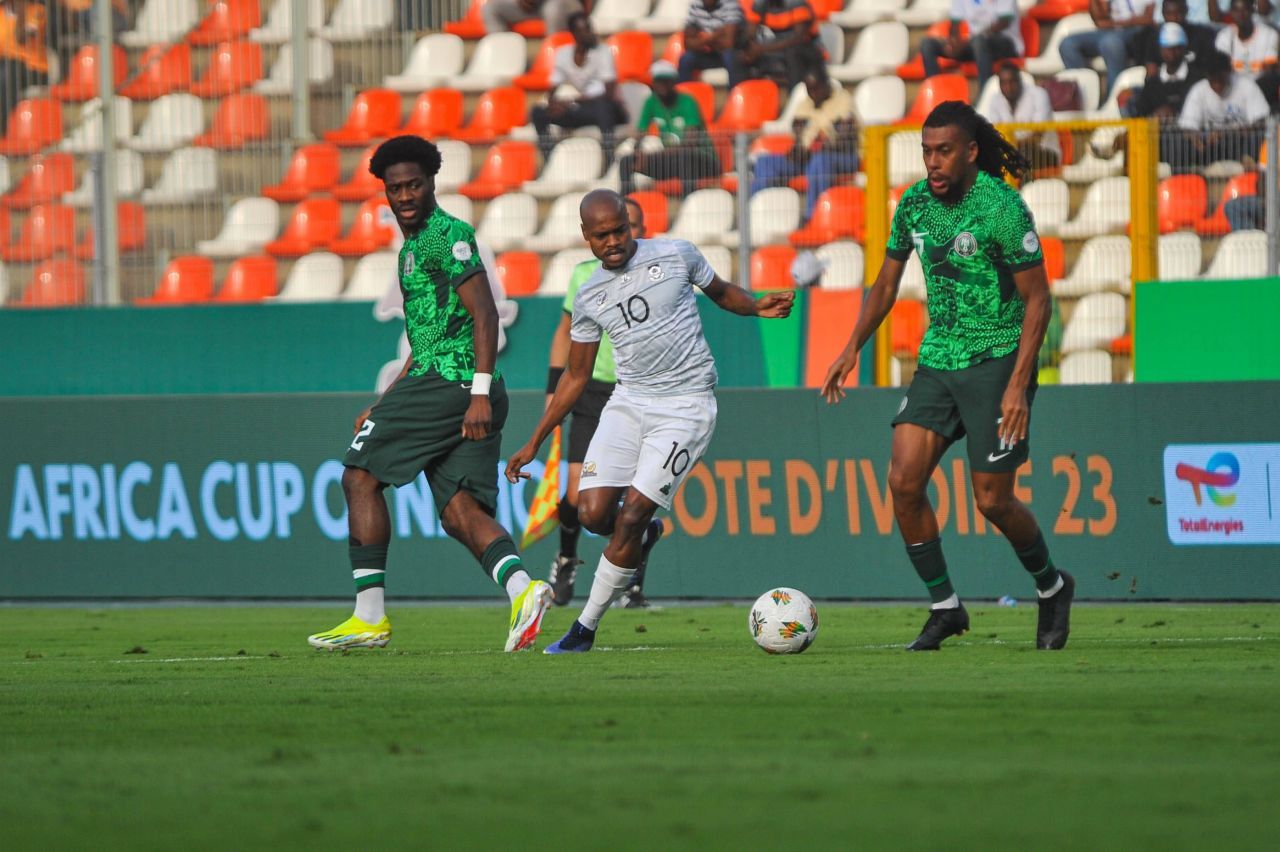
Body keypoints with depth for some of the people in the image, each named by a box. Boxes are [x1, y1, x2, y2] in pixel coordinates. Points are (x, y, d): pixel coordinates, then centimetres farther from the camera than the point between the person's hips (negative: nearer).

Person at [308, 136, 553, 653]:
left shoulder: (446, 234, -6)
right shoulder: (413, 247, 25)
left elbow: (485, 314, -16)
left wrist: (480, 393, -23)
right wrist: (382, 407, 30)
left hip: (449, 381, -9)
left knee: (360, 476, -2)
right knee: (459, 512, 0)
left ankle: (369, 617, -5)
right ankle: (521, 589, -23)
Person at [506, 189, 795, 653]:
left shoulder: (675, 256, -1)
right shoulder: (588, 297, 8)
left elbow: (720, 292, 17)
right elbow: (575, 377, 16)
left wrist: (756, 305, -6)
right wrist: (534, 443, 15)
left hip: (685, 405, -4)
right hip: (627, 404, 4)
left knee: (630, 517, -13)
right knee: (593, 514, -12)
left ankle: (585, 629, -3)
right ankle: (643, 532, 23)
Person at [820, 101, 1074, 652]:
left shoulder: (1001, 207, -16)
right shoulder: (913, 203, 4)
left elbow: (1037, 298, -14)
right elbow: (887, 283, 19)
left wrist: (1018, 384, -20)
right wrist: (853, 348, 11)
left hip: (998, 362, -6)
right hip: (938, 359, 6)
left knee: (992, 501, -5)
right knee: (903, 481, -8)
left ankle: (1051, 587, 23)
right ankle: (944, 607, 5)